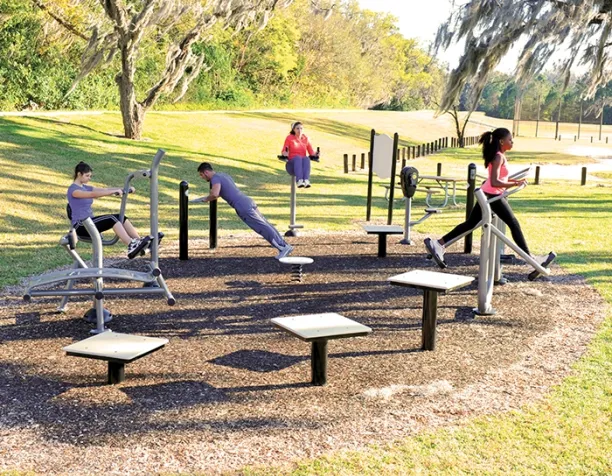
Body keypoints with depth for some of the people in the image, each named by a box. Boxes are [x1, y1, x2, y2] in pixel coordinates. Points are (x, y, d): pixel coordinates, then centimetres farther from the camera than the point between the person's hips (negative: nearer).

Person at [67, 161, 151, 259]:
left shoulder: (86, 188, 16)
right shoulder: (73, 189, -11)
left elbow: (104, 190, 6)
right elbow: (93, 194, -27)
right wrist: (114, 191, -36)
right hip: (81, 226, -8)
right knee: (111, 219, -28)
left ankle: (140, 241, -18)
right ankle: (131, 247, -39)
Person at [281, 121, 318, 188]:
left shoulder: (305, 139, 11)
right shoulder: (289, 138, 4)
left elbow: (311, 152, 10)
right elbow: (283, 152, 0)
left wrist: (315, 154, -13)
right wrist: (285, 154, -24)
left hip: (303, 164, 2)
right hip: (292, 165, -2)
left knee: (306, 158, -33)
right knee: (298, 158, -36)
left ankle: (306, 181, -55)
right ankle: (299, 181, -56)